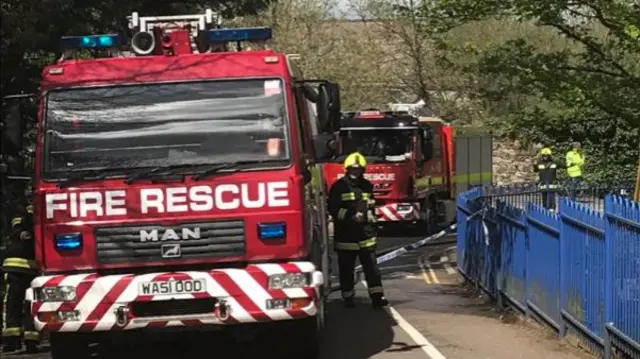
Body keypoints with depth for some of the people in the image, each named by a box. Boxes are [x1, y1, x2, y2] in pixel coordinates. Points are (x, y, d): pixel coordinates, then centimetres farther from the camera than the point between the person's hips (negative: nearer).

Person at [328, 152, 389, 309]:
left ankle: (377, 296, -5)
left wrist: (371, 219, 16)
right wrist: (350, 215, -16)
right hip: (346, 236, -3)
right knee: (346, 269, 4)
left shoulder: (367, 186, 13)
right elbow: (333, 209, -8)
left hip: (365, 234, 3)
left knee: (371, 266, -3)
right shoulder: (339, 187, -2)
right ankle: (348, 298, 14)